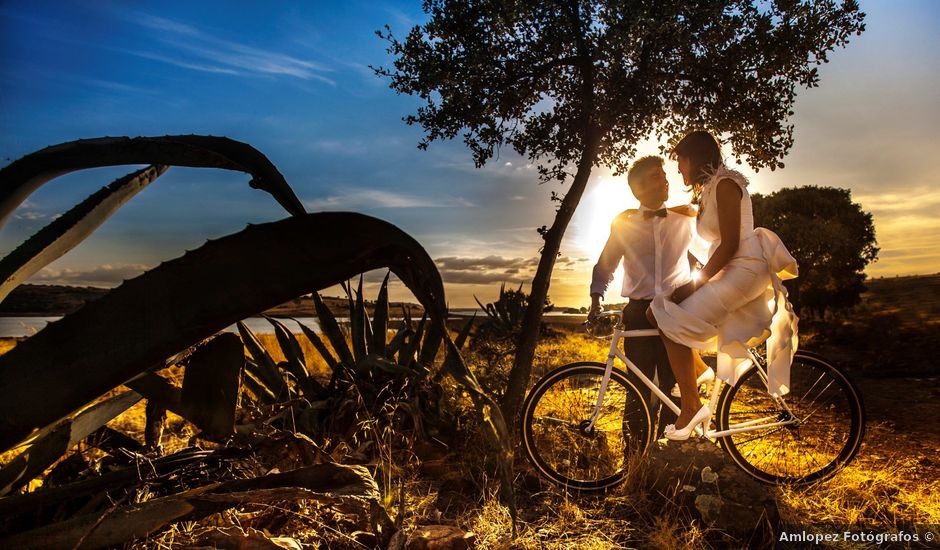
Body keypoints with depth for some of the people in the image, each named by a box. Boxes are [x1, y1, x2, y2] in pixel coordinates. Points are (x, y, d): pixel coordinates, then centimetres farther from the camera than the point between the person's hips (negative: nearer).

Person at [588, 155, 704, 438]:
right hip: (639, 313, 0)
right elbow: (605, 264, 12)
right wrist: (596, 297, 1)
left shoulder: (684, 219, 8)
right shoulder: (624, 223, 7)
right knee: (640, 389, 1)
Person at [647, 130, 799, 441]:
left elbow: (730, 244, -19)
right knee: (657, 313, 3)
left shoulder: (725, 183, -11)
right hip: (727, 273, 10)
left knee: (673, 322, -20)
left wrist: (695, 283, -18)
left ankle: (692, 408, -12)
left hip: (744, 270, -10)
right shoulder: (707, 192, 20)